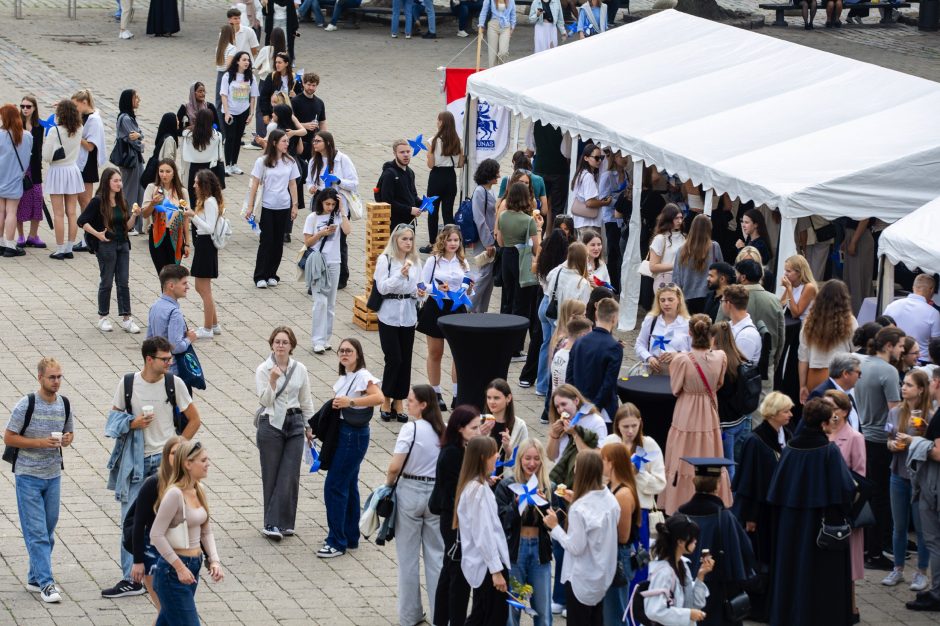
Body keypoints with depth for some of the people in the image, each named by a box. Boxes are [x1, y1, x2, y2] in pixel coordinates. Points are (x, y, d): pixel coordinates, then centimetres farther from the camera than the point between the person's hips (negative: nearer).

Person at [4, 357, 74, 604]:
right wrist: (40, 442, -20)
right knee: (36, 532, -9)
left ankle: (35, 577, 24)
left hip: (53, 475, 6)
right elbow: (8, 438, -9)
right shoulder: (26, 405, -12)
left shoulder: (65, 404, 4)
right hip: (28, 475, -6)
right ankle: (45, 583, -12)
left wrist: (67, 440, -7)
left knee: (48, 530, 11)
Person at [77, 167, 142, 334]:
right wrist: (98, 234, -16)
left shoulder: (122, 202, 8)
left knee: (123, 283, 4)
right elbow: (82, 221, -10)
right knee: (106, 282, 3)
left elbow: (128, 226, 7)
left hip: (122, 245, 5)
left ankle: (126, 319, 6)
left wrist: (134, 215, -9)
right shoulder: (98, 201, -9)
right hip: (106, 245, -5)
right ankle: (102, 318, 15)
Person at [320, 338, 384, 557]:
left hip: (354, 436, -9)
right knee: (349, 486, 15)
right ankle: (351, 538, 24)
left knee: (334, 486, -8)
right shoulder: (343, 378, 13)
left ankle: (337, 542, -3)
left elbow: (379, 397, -29)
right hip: (342, 432, 9)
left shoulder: (362, 377, -14)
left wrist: (350, 402, -32)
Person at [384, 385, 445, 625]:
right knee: (436, 555, 10)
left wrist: (388, 484, 1)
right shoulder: (442, 431, 2)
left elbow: (395, 467, -17)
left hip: (410, 491, -4)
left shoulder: (411, 429, -14)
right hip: (437, 494, 4)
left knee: (408, 557, 7)